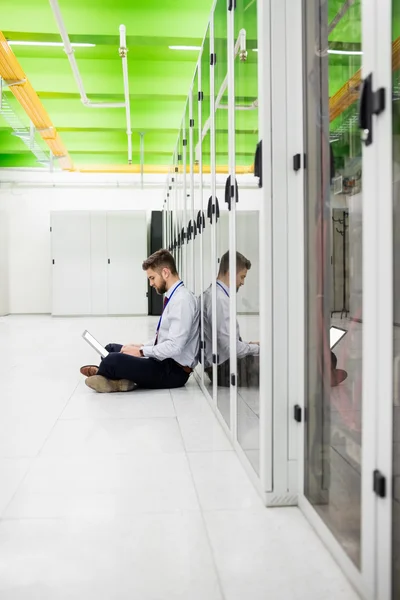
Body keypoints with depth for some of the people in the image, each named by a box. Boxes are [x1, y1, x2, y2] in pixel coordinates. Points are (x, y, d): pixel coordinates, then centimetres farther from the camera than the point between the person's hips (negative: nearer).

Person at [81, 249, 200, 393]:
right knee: (111, 348, 18)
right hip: (164, 361, 11)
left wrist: (141, 351, -15)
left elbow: (174, 347, -25)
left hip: (174, 371, -11)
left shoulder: (182, 300, -19)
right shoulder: (173, 297, 12)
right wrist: (142, 346, 7)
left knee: (114, 359, -26)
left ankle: (101, 376, 5)